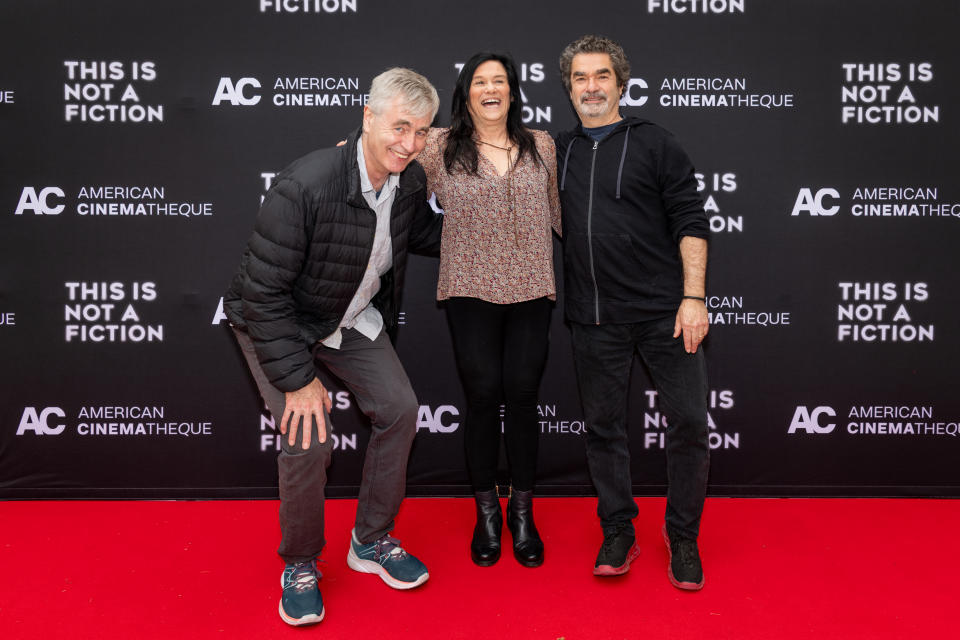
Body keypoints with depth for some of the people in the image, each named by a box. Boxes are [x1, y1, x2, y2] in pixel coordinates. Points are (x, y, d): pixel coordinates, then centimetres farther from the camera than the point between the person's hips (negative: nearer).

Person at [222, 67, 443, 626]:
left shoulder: (409, 180, -12)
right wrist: (297, 378, -25)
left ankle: (372, 541, 21)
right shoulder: (305, 186, -34)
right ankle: (300, 565, 12)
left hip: (354, 318, 7)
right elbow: (263, 291, -29)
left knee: (400, 409, 0)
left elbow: (424, 233, 13)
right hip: (276, 323, -6)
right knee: (310, 438, -16)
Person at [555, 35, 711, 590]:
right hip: (595, 320, 3)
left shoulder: (655, 144, 3)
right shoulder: (558, 153, 13)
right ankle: (618, 533, 24)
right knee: (604, 425, 9)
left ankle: (683, 536, 18)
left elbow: (691, 223, -2)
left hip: (665, 312, -2)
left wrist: (694, 296, -11)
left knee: (689, 421, 0)